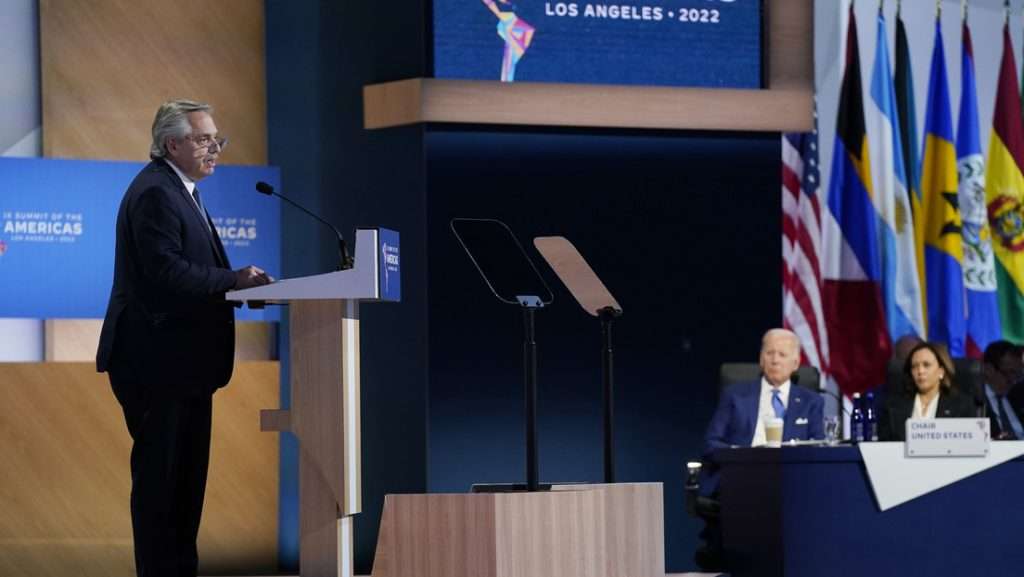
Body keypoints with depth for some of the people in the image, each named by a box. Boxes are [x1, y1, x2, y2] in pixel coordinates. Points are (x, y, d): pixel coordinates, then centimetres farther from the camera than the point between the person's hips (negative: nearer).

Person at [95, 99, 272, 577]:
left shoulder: (179, 190, 18)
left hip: (184, 361, 11)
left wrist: (235, 283, 4)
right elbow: (165, 270, -25)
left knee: (188, 471, 14)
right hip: (159, 359, -11)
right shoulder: (155, 192, -15)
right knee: (159, 472, -4)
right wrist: (234, 280, -20)